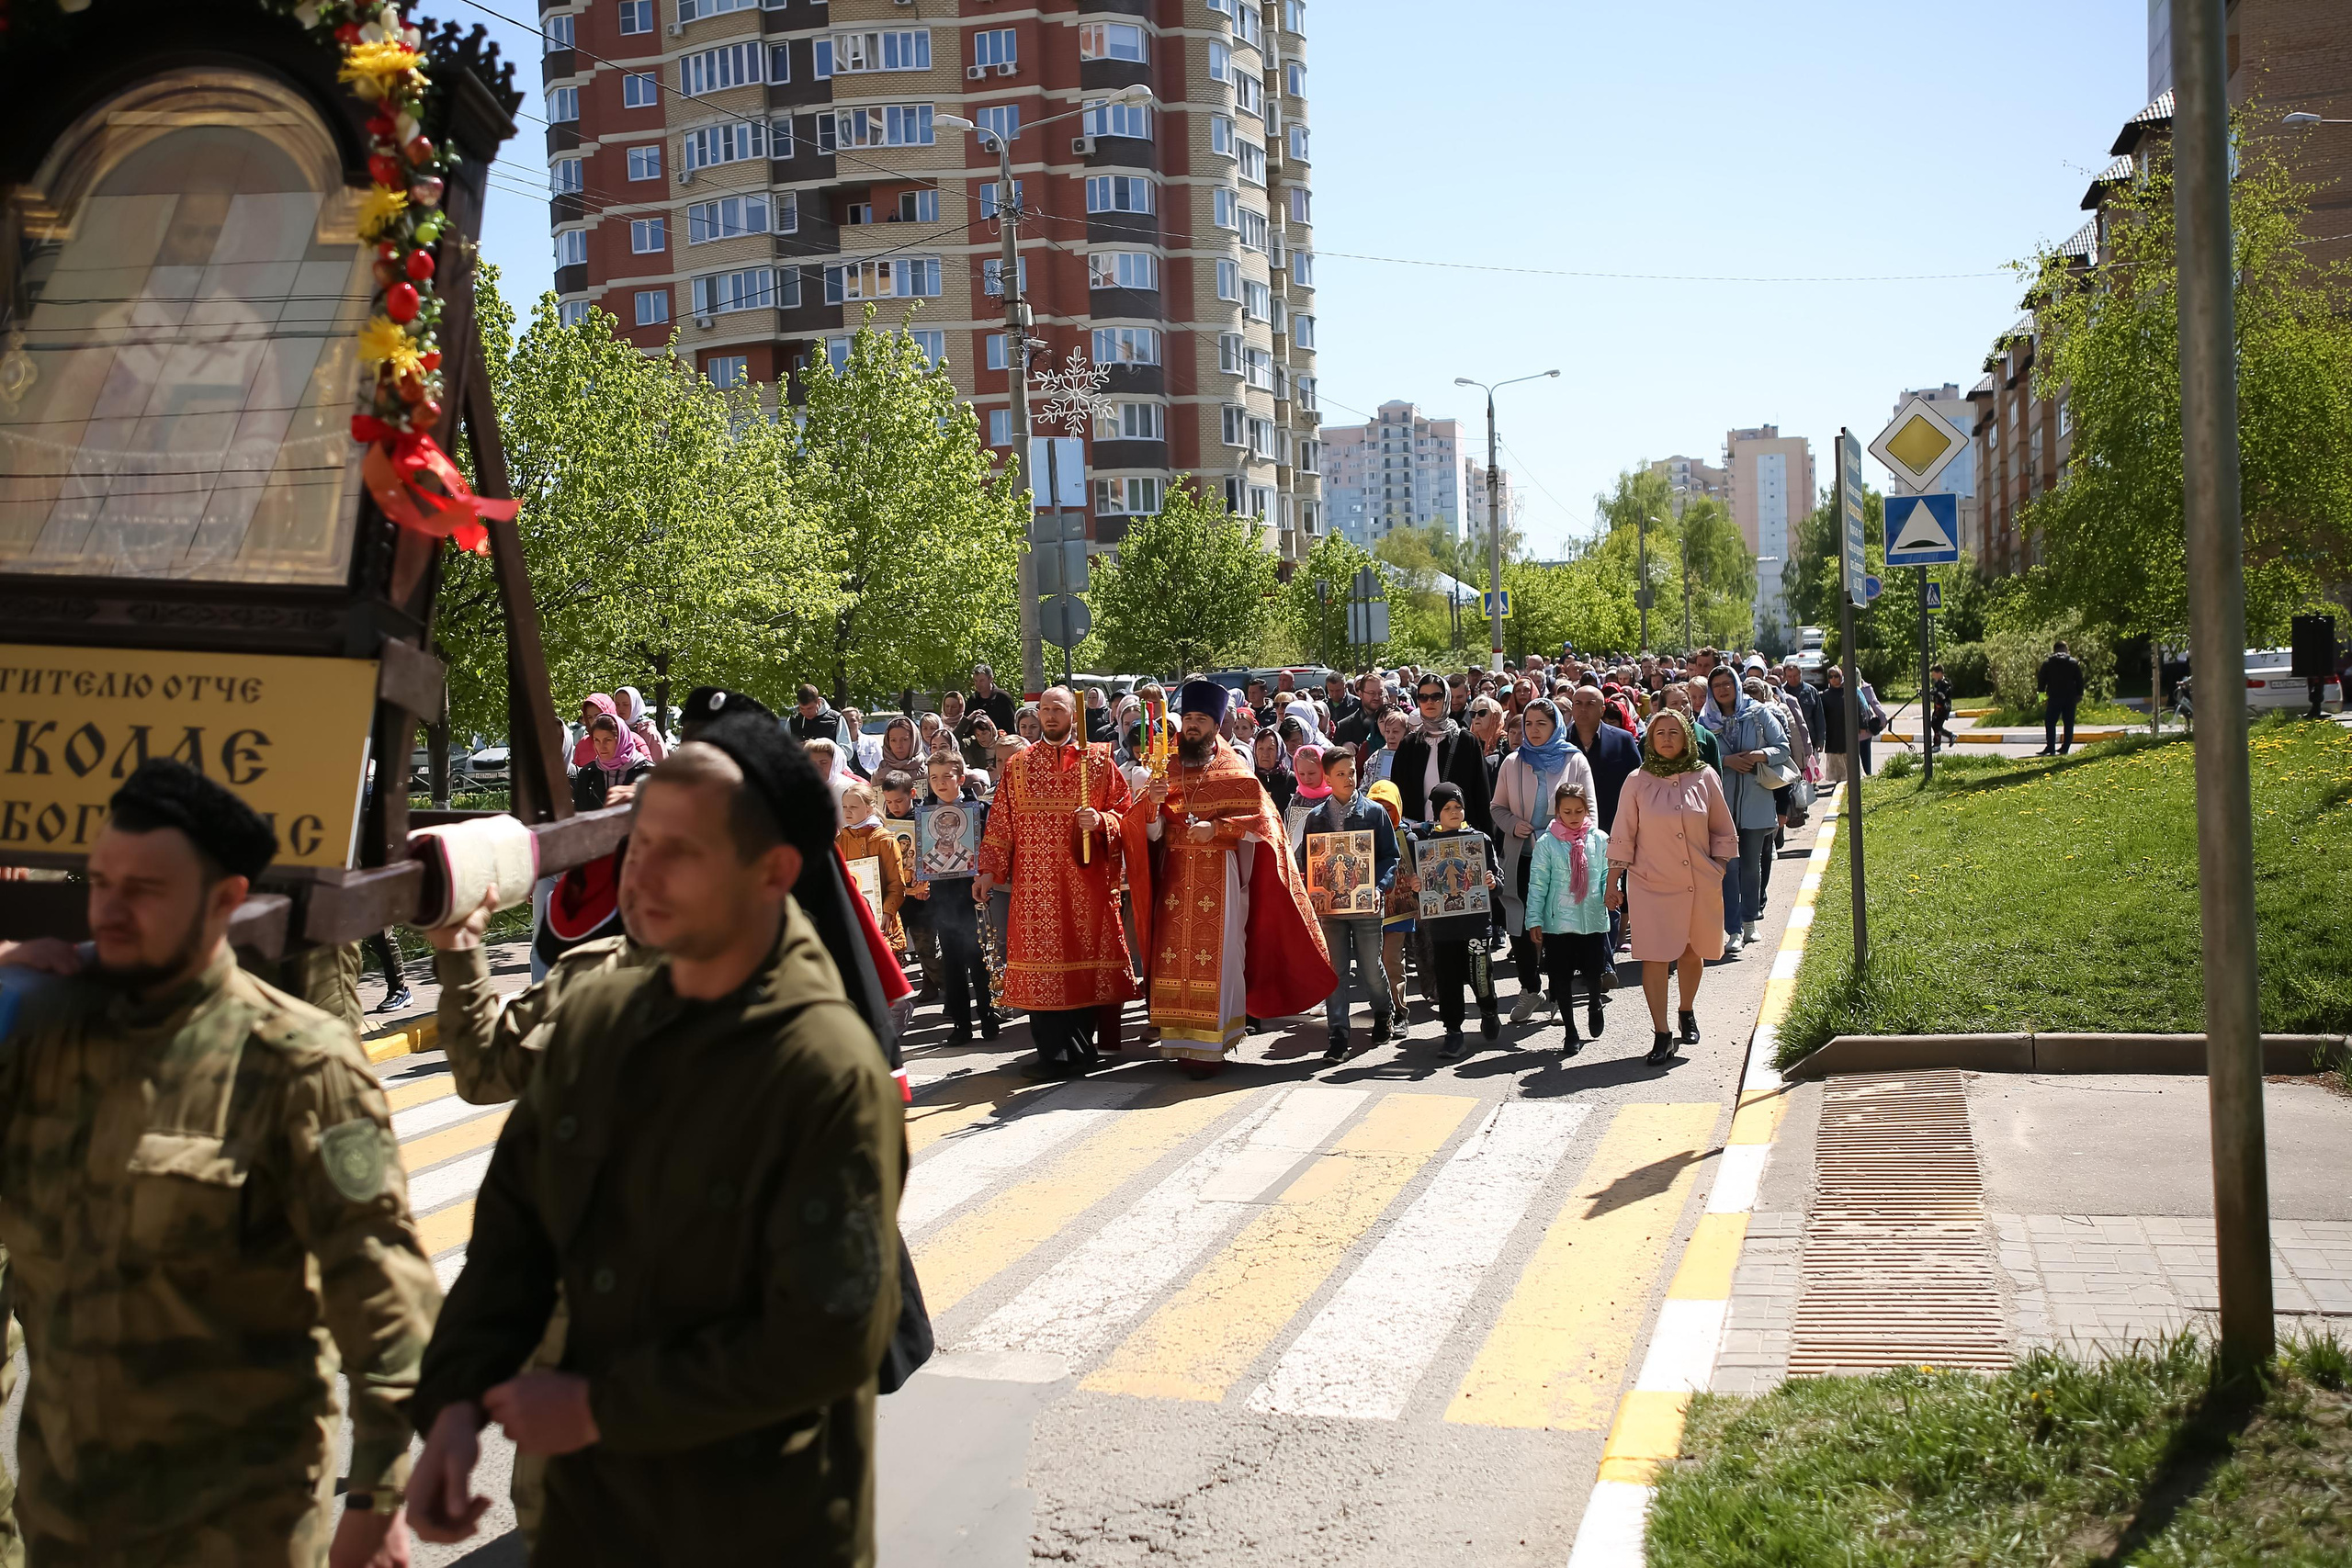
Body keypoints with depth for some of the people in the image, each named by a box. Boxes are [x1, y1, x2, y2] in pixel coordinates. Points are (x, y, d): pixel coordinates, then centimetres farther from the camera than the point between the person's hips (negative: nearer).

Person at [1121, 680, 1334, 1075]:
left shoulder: (1234, 771, 3)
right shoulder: (1166, 770, 11)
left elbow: (1260, 822, -3)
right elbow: (1152, 834, 6)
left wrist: (1217, 826, -15)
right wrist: (1153, 804, -15)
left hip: (1219, 876, -3)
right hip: (1174, 876, 3)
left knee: (1215, 957, -6)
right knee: (1174, 955, 0)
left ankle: (1211, 1045, -4)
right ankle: (1181, 1039, 10)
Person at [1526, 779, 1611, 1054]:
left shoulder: (1600, 839, 2)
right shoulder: (1547, 843, -2)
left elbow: (1608, 874, 11)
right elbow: (1538, 884, -1)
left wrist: (1610, 893, -9)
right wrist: (1534, 920, -4)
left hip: (1593, 920, 1)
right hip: (1558, 922, -1)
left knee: (1594, 973, 4)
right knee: (1561, 979, 4)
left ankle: (1594, 1005, 38)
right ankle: (1570, 1031, 20)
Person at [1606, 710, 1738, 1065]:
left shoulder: (1704, 777, 2)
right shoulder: (1638, 782, -1)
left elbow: (1722, 832, 10)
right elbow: (1622, 838, 3)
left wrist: (1717, 873, 5)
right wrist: (1613, 883, 1)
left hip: (1700, 884, 2)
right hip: (1652, 885, -2)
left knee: (1692, 952, 14)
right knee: (1654, 956, -8)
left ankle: (1687, 1013, 39)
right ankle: (1662, 1035, -3)